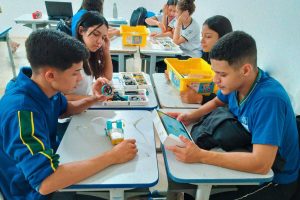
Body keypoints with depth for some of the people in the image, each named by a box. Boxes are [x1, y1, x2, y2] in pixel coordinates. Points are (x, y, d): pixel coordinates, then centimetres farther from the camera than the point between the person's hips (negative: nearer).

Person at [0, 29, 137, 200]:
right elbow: (44, 181, -42)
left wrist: (92, 100, -10)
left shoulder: (43, 87, -11)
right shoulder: (22, 112, -36)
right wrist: (113, 157, -38)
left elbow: (64, 109, 10)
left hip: (47, 160, 7)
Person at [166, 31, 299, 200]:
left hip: (276, 179, -6)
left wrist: (200, 156, -37)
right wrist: (191, 116, -9)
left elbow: (261, 164, -36)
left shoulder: (269, 99, -33)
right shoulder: (236, 82, -12)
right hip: (248, 158, 6)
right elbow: (218, 102, 9)